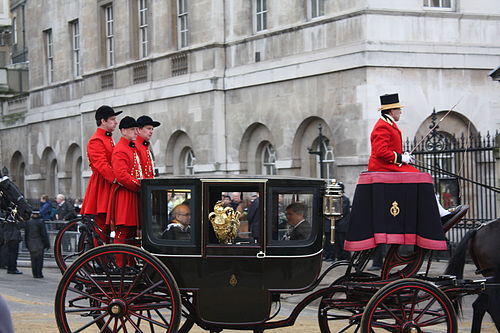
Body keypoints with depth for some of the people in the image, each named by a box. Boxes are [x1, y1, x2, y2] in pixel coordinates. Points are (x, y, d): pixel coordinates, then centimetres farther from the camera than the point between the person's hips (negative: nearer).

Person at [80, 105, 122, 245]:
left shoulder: (109, 139, 21)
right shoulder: (96, 141, -11)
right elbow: (101, 165, -22)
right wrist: (116, 179, -30)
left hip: (110, 185, 10)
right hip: (101, 187, -10)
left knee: (109, 229, 9)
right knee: (101, 230, -9)